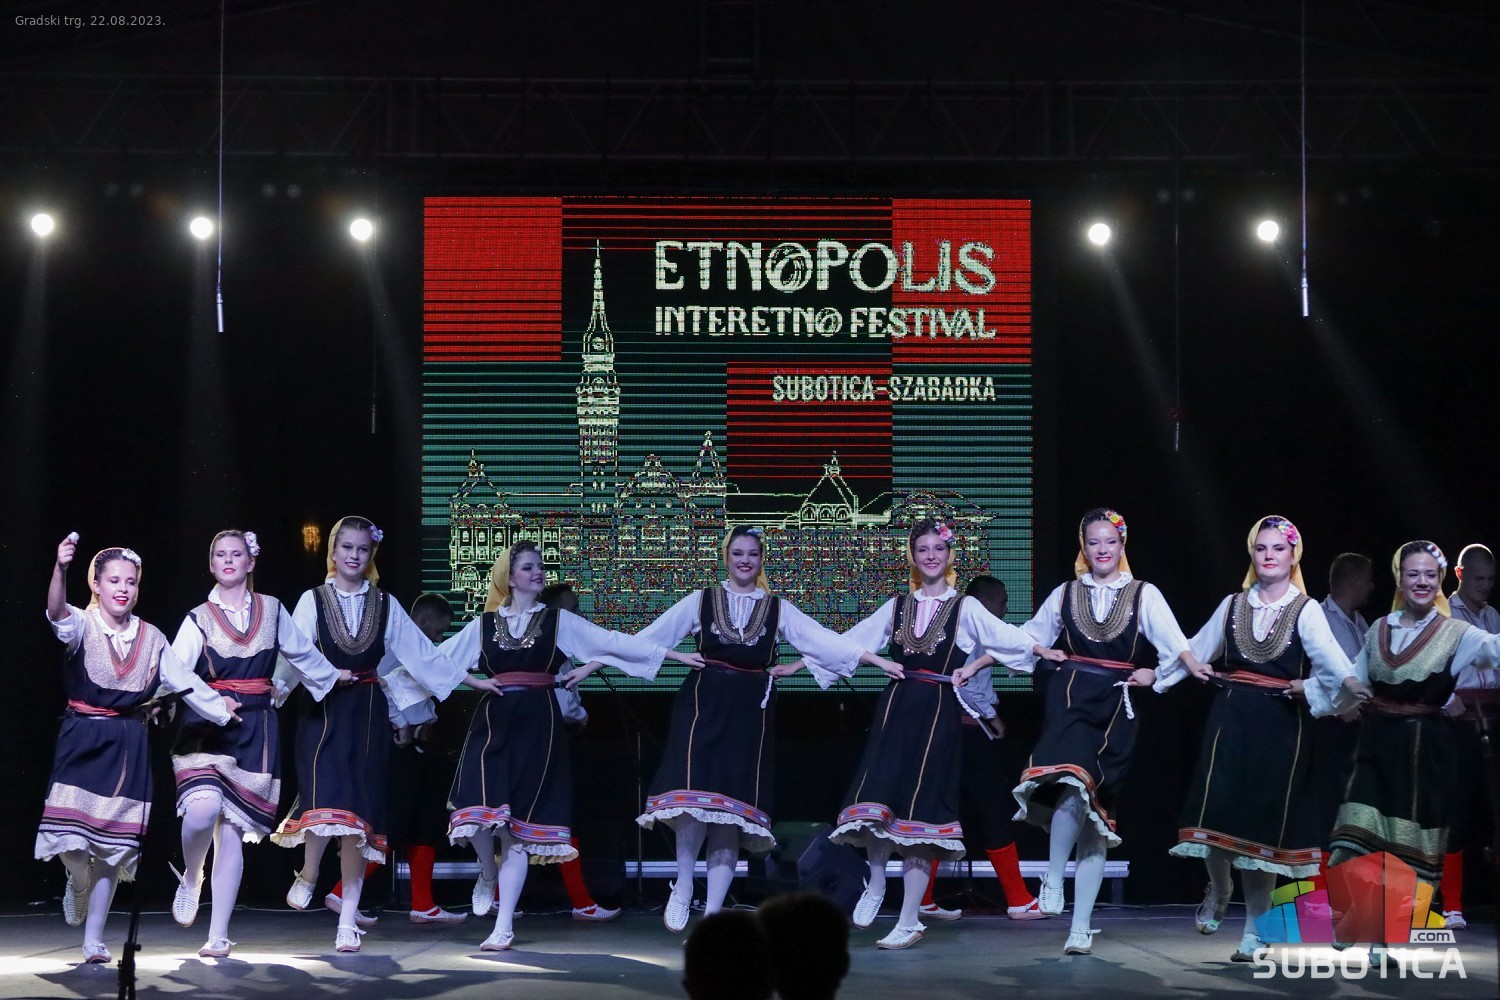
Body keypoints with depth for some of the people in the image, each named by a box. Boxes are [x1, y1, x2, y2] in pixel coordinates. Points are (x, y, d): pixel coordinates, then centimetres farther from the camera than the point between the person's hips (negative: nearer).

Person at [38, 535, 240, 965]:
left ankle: (93, 940, 10)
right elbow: (57, 612, -29)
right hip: (82, 740, -3)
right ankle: (77, 882, 26)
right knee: (75, 836, -11)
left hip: (128, 746, 3)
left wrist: (220, 705, 1)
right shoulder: (82, 625, -7)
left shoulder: (152, 638, 6)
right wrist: (60, 568, -47)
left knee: (112, 841, 2)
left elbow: (185, 681, 10)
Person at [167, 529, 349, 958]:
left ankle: (218, 935, 4)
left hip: (256, 730, 2)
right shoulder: (199, 619, 3)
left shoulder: (272, 610, 10)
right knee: (203, 810, -25)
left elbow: (301, 652, 26)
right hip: (207, 728, -2)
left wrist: (332, 675, 38)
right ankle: (190, 878, 8)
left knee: (233, 832, -1)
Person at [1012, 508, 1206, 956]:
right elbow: (1026, 638, 26)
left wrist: (1194, 665, -25)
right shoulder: (1065, 594, 13)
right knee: (1072, 785, -30)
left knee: (1096, 816, -1)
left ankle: (1081, 926, 1)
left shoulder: (1144, 595, 6)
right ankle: (1053, 881, -19)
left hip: (1116, 707, 0)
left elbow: (1173, 642, -8)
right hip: (1071, 699, 0)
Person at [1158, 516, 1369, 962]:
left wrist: (1348, 679, -37)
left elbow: (1327, 653, -18)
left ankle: (1255, 929, 10)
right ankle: (1219, 888, 24)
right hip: (1230, 718, 2)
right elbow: (1196, 650, 19)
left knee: (1265, 820, -1)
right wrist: (1156, 676, 18)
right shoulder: (1233, 605, 11)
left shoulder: (1306, 611, 0)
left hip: (1280, 725, -2)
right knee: (1217, 810, -8)